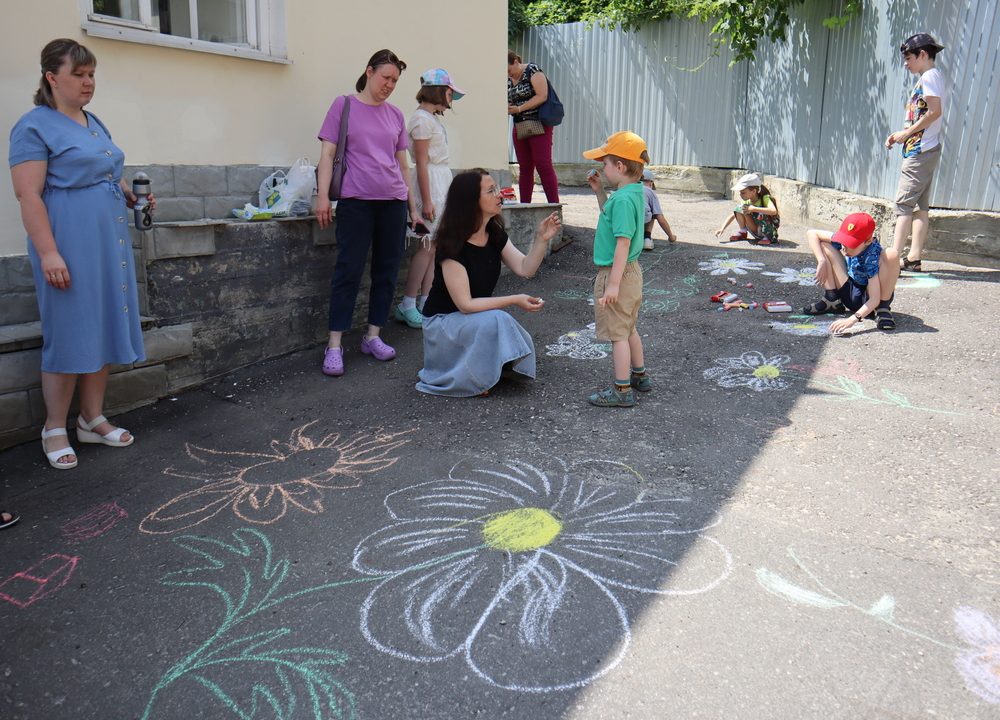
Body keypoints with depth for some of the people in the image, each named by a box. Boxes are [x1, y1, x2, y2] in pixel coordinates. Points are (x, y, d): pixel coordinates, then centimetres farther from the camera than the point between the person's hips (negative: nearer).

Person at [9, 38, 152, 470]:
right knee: (68, 334, -2)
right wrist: (48, 253, -21)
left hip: (110, 240, 8)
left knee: (103, 330, 10)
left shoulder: (95, 124, 17)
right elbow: (29, 196, -14)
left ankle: (93, 420, 21)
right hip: (70, 243, -8)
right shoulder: (34, 126, -7)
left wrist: (131, 197, 7)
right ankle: (54, 428, 11)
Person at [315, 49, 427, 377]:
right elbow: (327, 154, 0)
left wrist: (413, 207, 16)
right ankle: (334, 346, -4)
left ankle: (373, 336, 17)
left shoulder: (395, 115, 15)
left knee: (387, 272, 5)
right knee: (348, 271, -8)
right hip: (356, 202, -4)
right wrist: (323, 196, -11)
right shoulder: (344, 105, 4)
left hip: (393, 202, 5)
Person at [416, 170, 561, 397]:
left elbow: (524, 268, -7)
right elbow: (465, 304, -25)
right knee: (495, 321, -33)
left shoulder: (495, 234, -2)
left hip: (477, 317, 7)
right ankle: (469, 379, -12)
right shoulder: (453, 244, -24)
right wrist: (514, 300, -26)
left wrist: (542, 239, -22)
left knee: (521, 345, -16)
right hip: (443, 321, -7)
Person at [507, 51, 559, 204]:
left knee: (543, 165, -12)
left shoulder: (532, 70, -5)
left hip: (538, 124, -6)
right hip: (519, 127, 7)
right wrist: (507, 108, -4)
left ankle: (554, 206, -12)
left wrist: (519, 108, -17)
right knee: (524, 168, 5)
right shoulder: (507, 80, 14)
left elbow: (542, 96, -13)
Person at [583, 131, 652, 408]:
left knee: (618, 333, -2)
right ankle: (639, 376, 36)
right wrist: (599, 191, 15)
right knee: (629, 328, 22)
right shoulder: (634, 193, 7)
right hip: (631, 271, 10)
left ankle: (622, 391, 5)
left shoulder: (623, 199, -22)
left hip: (616, 273, -10)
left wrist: (613, 283, -25)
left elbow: (623, 242, -25)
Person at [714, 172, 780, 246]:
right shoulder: (747, 202, -4)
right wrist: (722, 228, -18)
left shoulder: (765, 198, -21)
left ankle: (767, 238, -16)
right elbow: (733, 215, -4)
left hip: (770, 231, -5)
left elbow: (774, 211, -41)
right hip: (757, 232, 5)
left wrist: (753, 209, -42)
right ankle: (743, 232, 5)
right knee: (739, 209, -12)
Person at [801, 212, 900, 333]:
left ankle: (882, 309, -15)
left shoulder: (872, 255, -29)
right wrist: (821, 262, -23)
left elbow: (874, 299, -32)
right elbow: (811, 233, -13)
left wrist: (852, 319, -44)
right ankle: (831, 300, -1)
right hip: (850, 294, 5)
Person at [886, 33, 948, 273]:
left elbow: (935, 112, -20)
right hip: (923, 150, 10)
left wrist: (906, 133, -14)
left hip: (921, 151, -10)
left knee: (904, 203, -14)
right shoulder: (926, 78, 20)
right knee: (920, 205, 7)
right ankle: (914, 258, 9)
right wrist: (899, 135, 10)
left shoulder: (930, 76, -9)